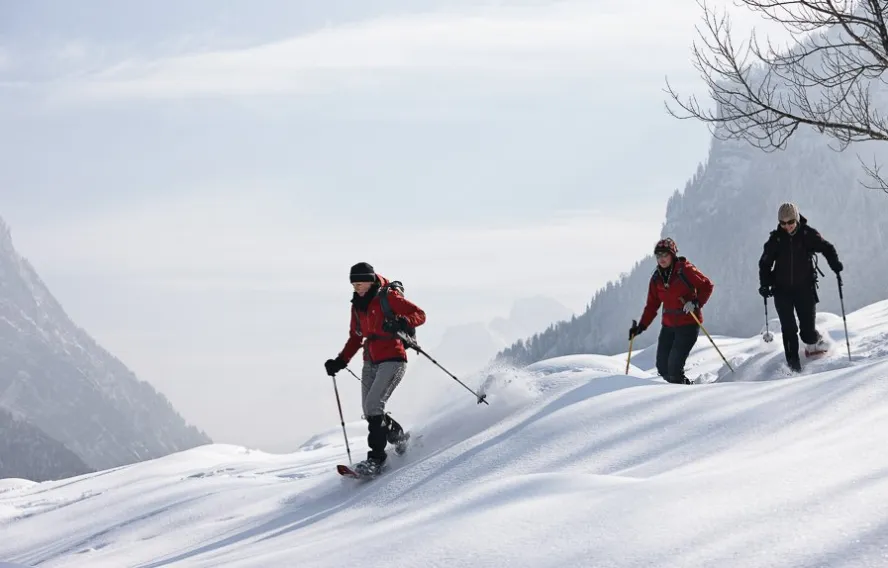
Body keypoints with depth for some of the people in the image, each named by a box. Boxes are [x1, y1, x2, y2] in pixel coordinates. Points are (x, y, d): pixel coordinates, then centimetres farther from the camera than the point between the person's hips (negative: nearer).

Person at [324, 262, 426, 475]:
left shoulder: (388, 296, -7)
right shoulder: (357, 305, 14)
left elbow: (419, 314, -10)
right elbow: (355, 337, 23)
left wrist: (402, 323, -30)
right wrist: (341, 361, 13)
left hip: (393, 359, -8)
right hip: (371, 362, 8)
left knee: (374, 405, -20)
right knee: (369, 411, 3)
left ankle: (376, 457, -18)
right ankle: (402, 442, 22)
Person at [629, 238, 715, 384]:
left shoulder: (685, 270, -11)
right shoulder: (656, 278, 6)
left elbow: (707, 286, -7)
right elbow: (652, 305, 11)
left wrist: (696, 303, -21)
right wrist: (641, 326, 2)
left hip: (688, 324, -6)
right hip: (669, 325, 6)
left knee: (674, 366, -17)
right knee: (662, 366, 2)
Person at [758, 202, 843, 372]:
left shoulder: (808, 234, -3)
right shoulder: (776, 239, 0)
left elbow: (827, 248, 0)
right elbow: (765, 263, 8)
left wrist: (836, 267, -16)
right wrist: (764, 284, -3)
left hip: (805, 288, -1)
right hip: (782, 290, 1)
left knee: (808, 331, -1)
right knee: (789, 330, -7)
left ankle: (814, 342, 32)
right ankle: (793, 363, 2)